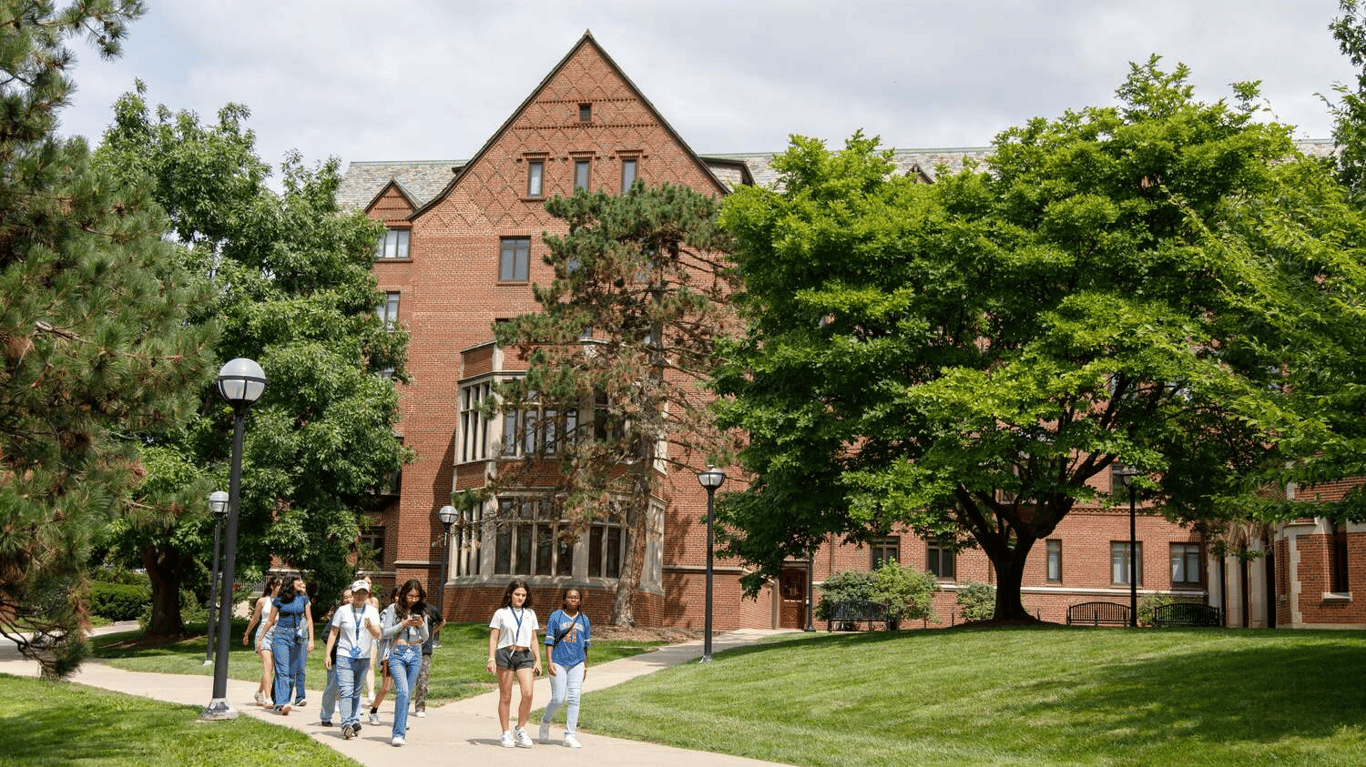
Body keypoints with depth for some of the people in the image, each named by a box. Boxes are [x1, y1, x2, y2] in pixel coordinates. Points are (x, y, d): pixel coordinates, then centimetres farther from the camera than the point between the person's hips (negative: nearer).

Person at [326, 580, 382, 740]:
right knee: (346, 691, -11)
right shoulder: (343, 611, 2)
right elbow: (333, 633, 6)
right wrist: (328, 654, 0)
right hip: (344, 656, -2)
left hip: (363, 658, 2)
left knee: (356, 693, 9)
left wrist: (371, 627, -26)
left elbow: (377, 635, -4)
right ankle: (346, 725, -16)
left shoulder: (372, 611, 4)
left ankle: (354, 721, 18)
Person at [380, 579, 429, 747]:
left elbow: (426, 637, 13)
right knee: (402, 691, -19)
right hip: (397, 653, -4)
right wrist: (403, 624, -13)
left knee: (407, 694, 5)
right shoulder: (394, 609, 1)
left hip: (415, 654, 4)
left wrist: (421, 625, -7)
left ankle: (398, 732, 14)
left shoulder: (421, 611, 10)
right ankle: (399, 733, -21)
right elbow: (385, 632, -2)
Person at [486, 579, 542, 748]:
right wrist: (491, 659, -7)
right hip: (505, 654, -2)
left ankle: (521, 729, 3)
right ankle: (506, 733, 11)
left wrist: (538, 660, 11)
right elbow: (493, 638, 3)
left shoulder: (530, 614, 15)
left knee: (528, 693, -14)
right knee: (505, 697, 1)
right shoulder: (501, 613, 5)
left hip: (525, 656, 2)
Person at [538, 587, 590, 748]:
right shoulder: (555, 617, 1)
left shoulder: (584, 620, 11)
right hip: (559, 663, -3)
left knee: (574, 698, -4)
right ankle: (545, 723, 24)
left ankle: (569, 735, 2)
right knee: (558, 699, -5)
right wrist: (550, 662, -10)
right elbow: (549, 641, -1)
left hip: (577, 663, 3)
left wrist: (585, 667, 15)